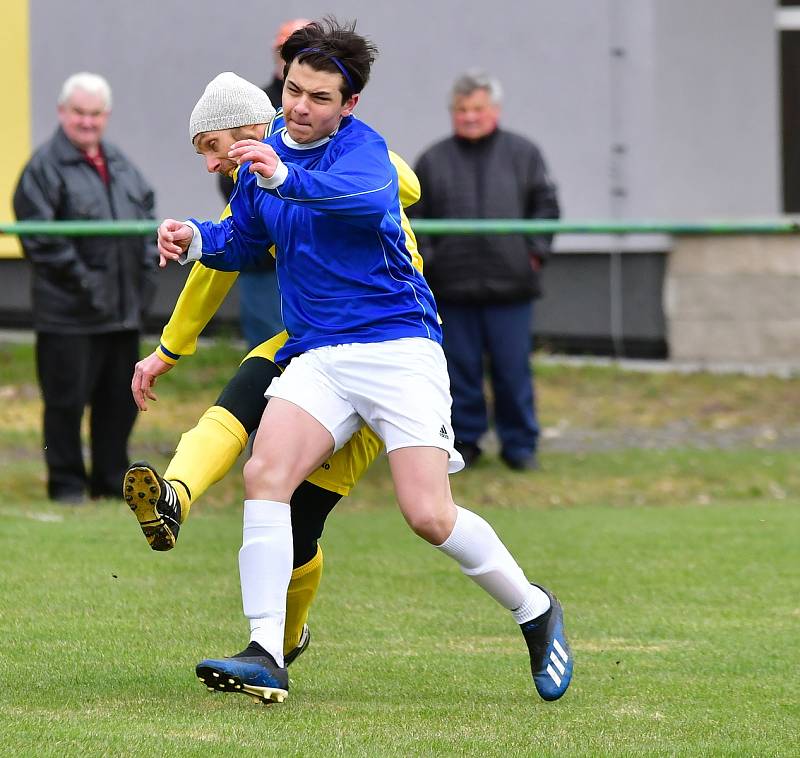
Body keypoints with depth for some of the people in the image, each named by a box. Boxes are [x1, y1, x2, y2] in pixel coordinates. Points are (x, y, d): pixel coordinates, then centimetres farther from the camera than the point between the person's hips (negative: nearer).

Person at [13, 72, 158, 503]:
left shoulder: (120, 165, 14)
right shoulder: (46, 167, -9)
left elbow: (147, 217, 21)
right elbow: (40, 236, -14)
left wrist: (146, 268, 8)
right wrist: (80, 279, -17)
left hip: (123, 307, 7)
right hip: (68, 311, -7)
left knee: (120, 399, 11)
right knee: (67, 400, -1)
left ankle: (111, 479, 21)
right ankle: (67, 482, 9)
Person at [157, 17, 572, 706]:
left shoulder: (360, 145, -9)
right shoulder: (268, 152, 12)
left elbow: (370, 197, -34)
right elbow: (243, 240, 26)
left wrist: (284, 178, -50)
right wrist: (195, 239, 4)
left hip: (398, 346, -6)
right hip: (317, 358, 6)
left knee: (429, 515, -12)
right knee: (265, 473, -19)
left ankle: (535, 611, 13)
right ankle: (266, 655, -21)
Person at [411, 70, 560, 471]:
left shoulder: (522, 154, 8)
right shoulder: (434, 161, 7)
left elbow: (545, 205, 10)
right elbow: (415, 218, 8)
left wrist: (536, 250, 0)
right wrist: (426, 259, -3)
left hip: (510, 286, -1)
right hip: (452, 287, 1)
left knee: (513, 369, 2)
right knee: (461, 369, 5)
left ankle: (519, 444, 12)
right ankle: (464, 440, 17)